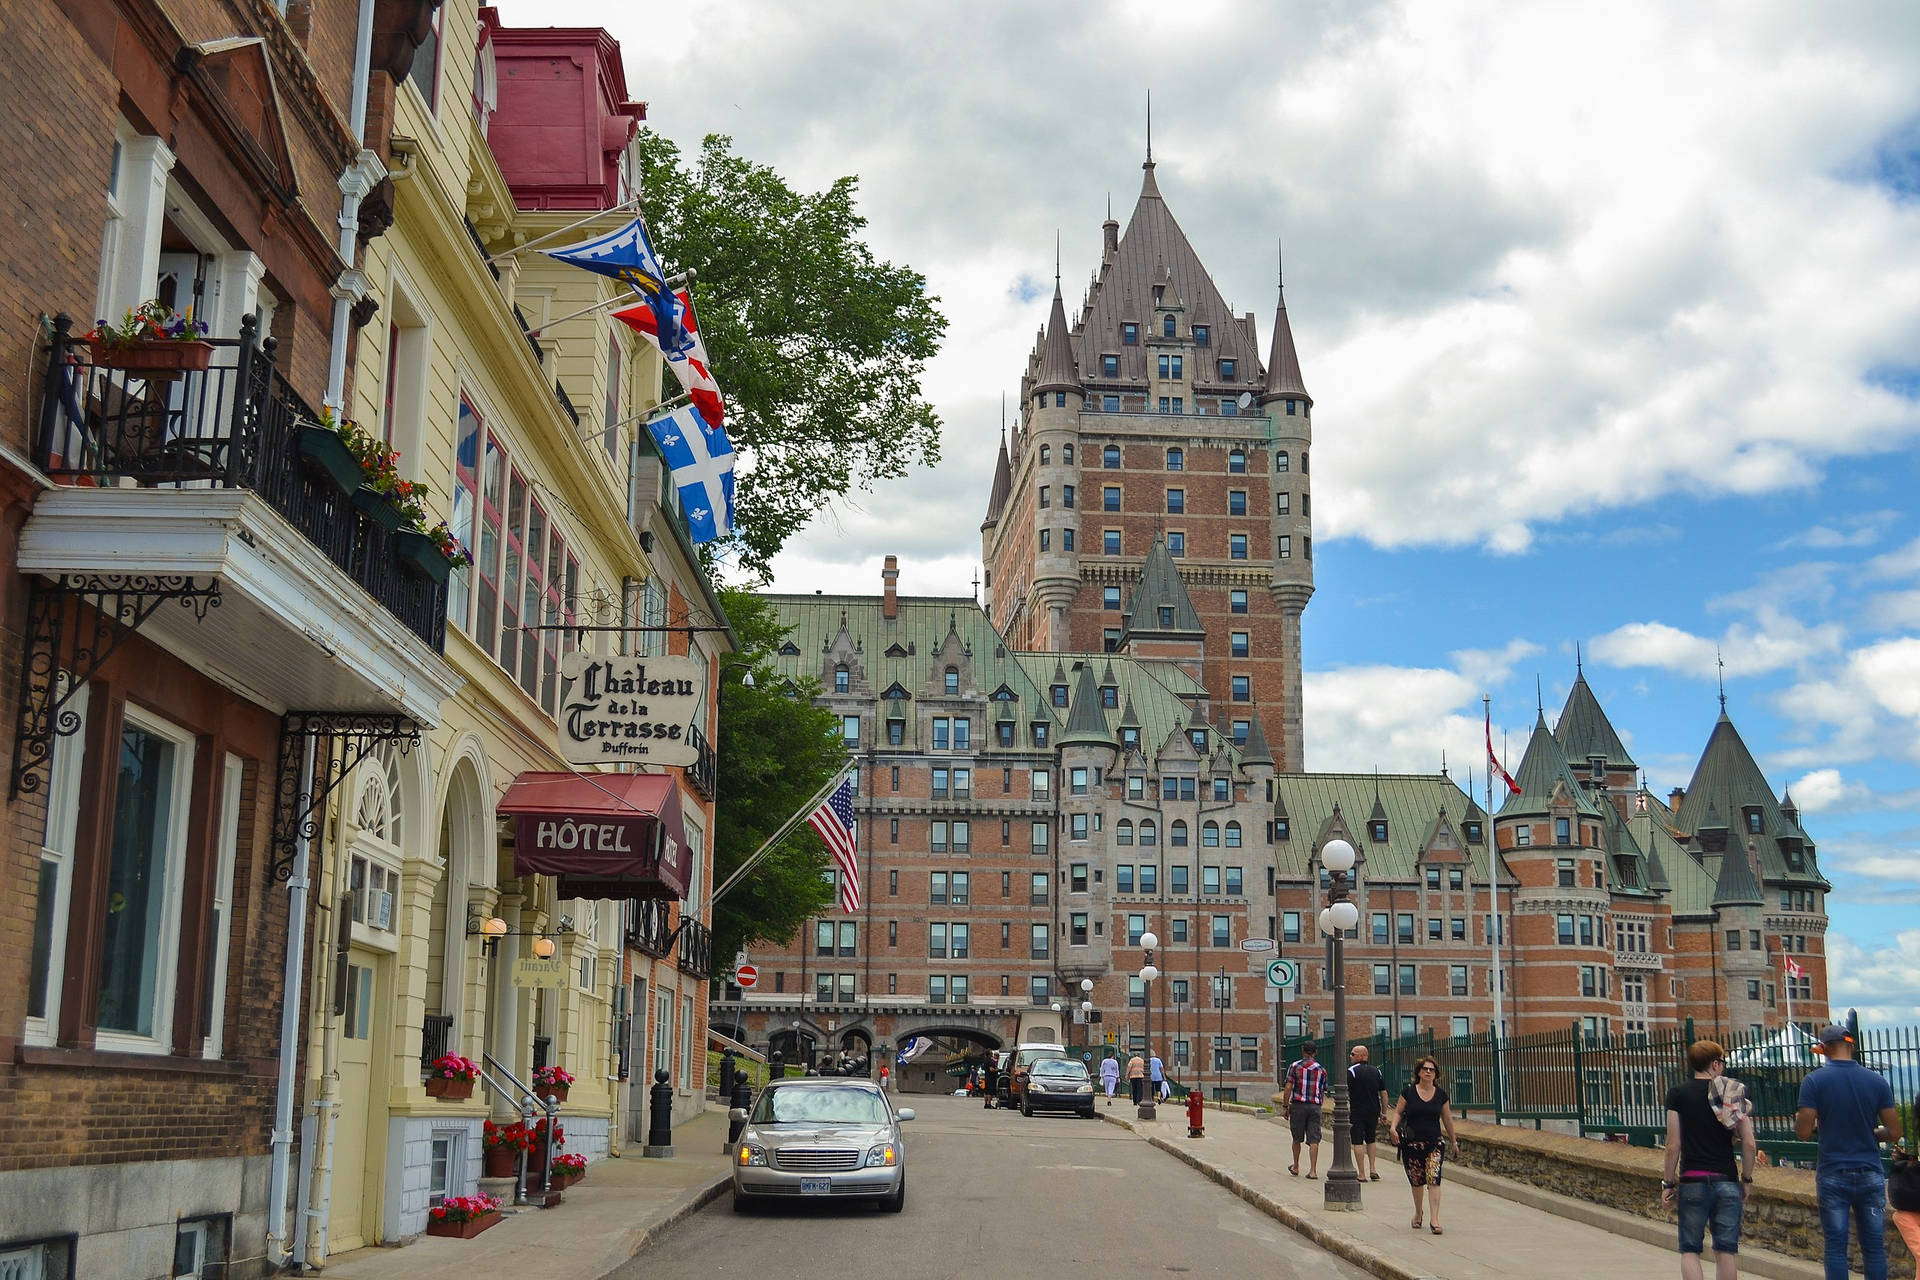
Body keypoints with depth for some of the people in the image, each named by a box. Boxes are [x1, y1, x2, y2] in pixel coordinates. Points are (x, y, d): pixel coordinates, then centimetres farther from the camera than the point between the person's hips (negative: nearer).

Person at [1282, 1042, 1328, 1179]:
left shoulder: (1295, 1067, -1)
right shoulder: (1321, 1070, 9)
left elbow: (1288, 1088, -7)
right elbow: (1323, 1093, 12)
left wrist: (1284, 1106, -3)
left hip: (1298, 1105, -1)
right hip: (1315, 1106, 1)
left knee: (1297, 1139, 14)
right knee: (1313, 1140, -1)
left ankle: (1295, 1167, 25)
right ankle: (1313, 1170, -9)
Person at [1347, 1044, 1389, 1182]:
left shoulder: (1351, 1071, -8)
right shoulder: (1377, 1071, 8)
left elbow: (1345, 1093, -14)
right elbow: (1384, 1094, 9)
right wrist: (1384, 1113, 14)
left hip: (1357, 1112, -5)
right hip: (1374, 1111, 5)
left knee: (1358, 1142, -1)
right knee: (1371, 1140, 20)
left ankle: (1362, 1174, -3)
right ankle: (1373, 1169, 11)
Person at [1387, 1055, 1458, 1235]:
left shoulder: (1441, 1095, 5)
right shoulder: (1408, 1092, 0)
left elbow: (1447, 1119, 14)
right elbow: (1398, 1112, 4)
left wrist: (1454, 1142, 21)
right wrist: (1393, 1127, -15)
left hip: (1435, 1142, 0)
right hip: (1412, 1143, 0)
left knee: (1434, 1179, -14)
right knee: (1416, 1181, 8)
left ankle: (1434, 1219, -14)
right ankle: (1418, 1212, 33)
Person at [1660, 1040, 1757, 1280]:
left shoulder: (1678, 1094, -3)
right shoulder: (1734, 1093, 3)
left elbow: (1674, 1145, -5)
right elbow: (1749, 1143, 1)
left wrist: (1668, 1182, 3)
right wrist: (1747, 1178, 13)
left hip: (1693, 1181, -2)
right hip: (1727, 1181, 2)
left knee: (1690, 1249, 5)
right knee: (1727, 1249, 10)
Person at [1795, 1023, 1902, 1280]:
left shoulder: (1814, 1081, -8)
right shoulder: (1877, 1082, 0)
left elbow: (1803, 1133, -11)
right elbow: (1894, 1133, 0)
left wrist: (1800, 1120, 11)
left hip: (1833, 1175, -2)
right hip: (1870, 1174, 2)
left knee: (1836, 1247, 3)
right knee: (1874, 1247, 8)